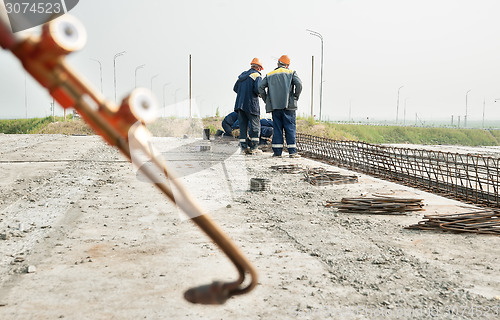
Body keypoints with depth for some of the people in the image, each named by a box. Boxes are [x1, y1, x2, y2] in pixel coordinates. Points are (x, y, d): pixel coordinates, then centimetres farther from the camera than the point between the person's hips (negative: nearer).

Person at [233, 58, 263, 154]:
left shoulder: (242, 75, 17)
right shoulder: (257, 76, -5)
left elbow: (235, 88, 16)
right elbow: (257, 89, -18)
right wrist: (260, 93, 3)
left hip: (240, 103, 6)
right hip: (251, 104, -6)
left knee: (243, 125, 8)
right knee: (255, 126, 0)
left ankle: (244, 146, 5)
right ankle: (253, 147, -2)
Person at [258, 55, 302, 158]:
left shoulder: (269, 75, 14)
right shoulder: (291, 73, 7)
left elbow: (261, 87, 5)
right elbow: (299, 84, -8)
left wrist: (266, 100, 11)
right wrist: (295, 97, 3)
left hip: (275, 106, 2)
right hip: (288, 105, -2)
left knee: (277, 128, 6)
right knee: (290, 128, -1)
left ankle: (277, 151, 3)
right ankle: (292, 151, -5)